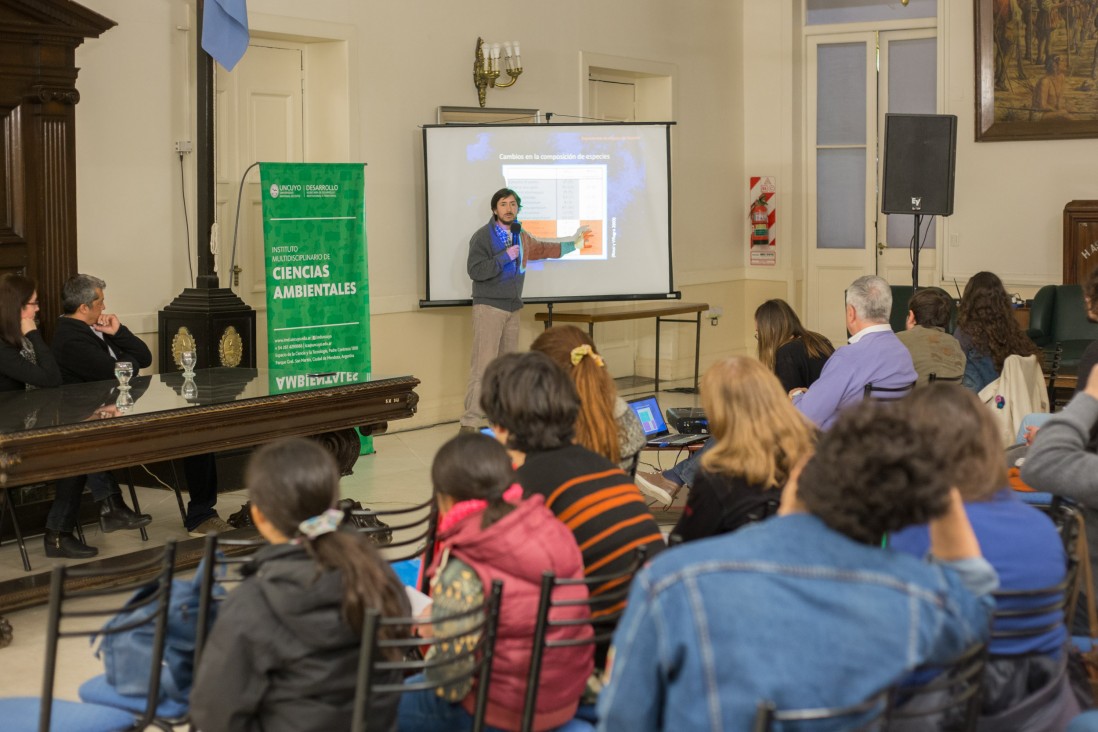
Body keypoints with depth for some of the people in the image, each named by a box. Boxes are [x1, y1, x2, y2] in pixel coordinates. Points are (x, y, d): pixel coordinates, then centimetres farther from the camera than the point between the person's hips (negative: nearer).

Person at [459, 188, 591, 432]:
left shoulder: (521, 237, 14)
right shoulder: (482, 236, -8)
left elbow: (544, 249, 32)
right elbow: (475, 270, -17)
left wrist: (573, 242, 35)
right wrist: (506, 256, -18)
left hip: (512, 308, 7)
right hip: (488, 307, -7)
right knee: (483, 364, -14)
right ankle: (470, 421, -16)